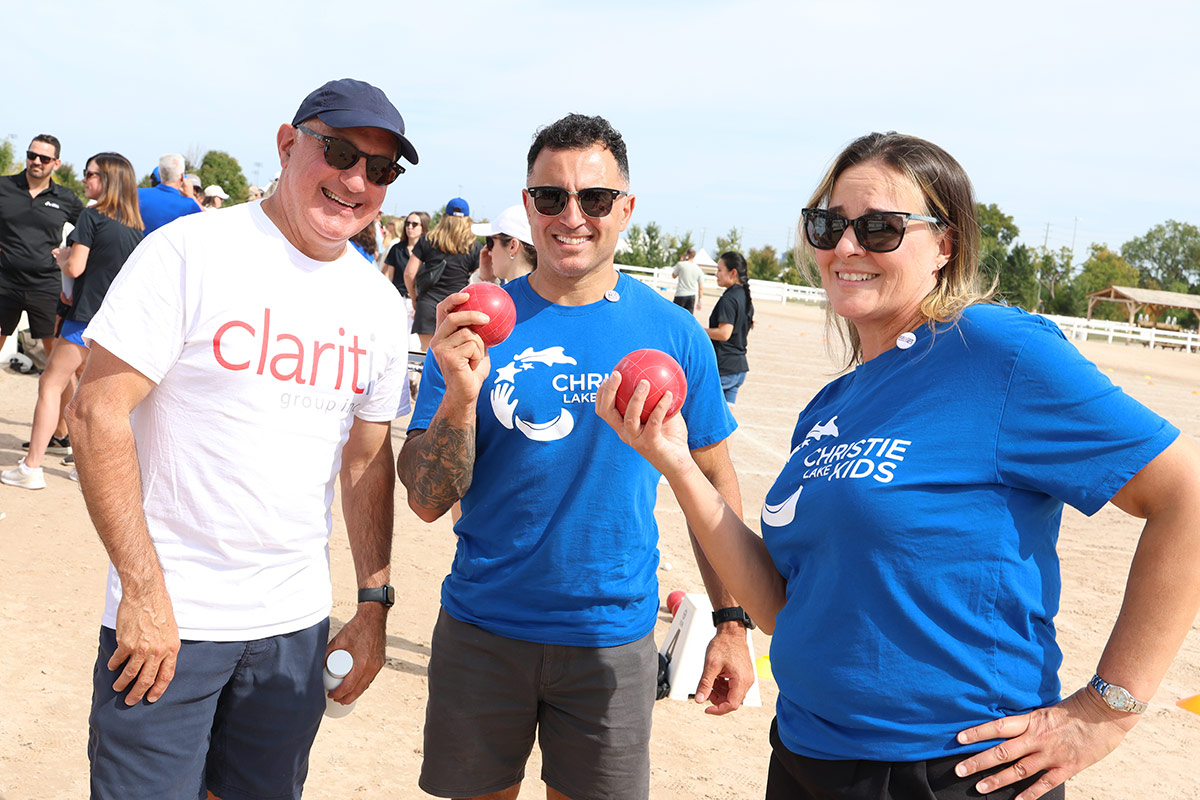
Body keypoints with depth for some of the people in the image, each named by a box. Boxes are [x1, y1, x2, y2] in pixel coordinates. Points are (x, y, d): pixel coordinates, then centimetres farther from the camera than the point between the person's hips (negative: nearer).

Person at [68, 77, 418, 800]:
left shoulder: (382, 306, 4)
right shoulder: (189, 251, -11)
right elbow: (97, 411, -13)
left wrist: (375, 602, 8)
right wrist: (143, 588, -15)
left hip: (298, 624, 5)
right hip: (166, 615, -4)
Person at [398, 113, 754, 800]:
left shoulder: (674, 334, -4)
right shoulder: (477, 325, -5)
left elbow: (714, 479, 4)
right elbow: (428, 502, -9)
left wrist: (732, 622, -1)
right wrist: (460, 397, -26)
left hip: (613, 639, 0)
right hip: (482, 630, 1)